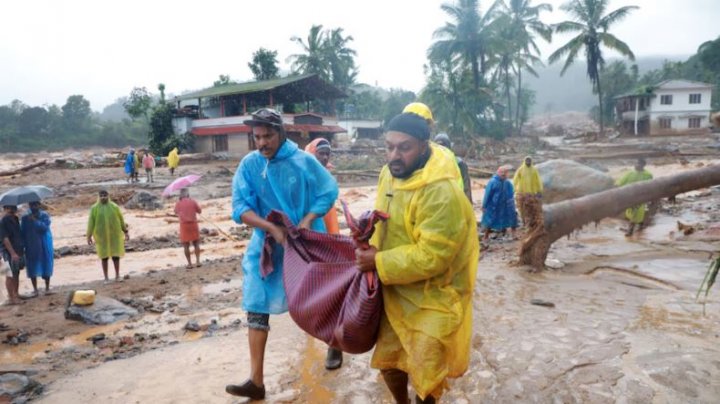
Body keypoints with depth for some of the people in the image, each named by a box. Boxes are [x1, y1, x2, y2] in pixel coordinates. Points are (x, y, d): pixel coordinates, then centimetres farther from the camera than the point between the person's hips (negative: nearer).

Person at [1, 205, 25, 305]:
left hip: (18, 251, 8)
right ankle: (11, 298, 7)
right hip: (10, 252, -8)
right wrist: (13, 253, -22)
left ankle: (16, 294, 27)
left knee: (17, 274, 16)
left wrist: (22, 249, 18)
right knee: (10, 275, 0)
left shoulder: (15, 218, 9)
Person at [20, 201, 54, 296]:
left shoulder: (44, 215, -3)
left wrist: (35, 220, -20)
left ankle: (47, 288, 14)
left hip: (44, 246, -2)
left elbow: (44, 227, -17)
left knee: (46, 266, 4)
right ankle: (35, 289, 14)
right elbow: (22, 232, 5)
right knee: (32, 268, 3)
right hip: (31, 247, 2)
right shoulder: (25, 218, 4)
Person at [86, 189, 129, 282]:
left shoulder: (114, 207, -1)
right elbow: (91, 222, -3)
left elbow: (121, 220, 5)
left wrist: (126, 232, 5)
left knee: (115, 254, 1)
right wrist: (89, 236, -6)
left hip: (114, 234, 0)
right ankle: (106, 277, 13)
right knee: (104, 256, 5)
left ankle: (117, 275, 13)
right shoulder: (94, 208, -3)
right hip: (101, 235, 0)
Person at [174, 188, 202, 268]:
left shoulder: (178, 203, 0)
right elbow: (200, 211, 5)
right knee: (196, 244, 11)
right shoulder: (193, 201, -3)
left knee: (186, 245, 6)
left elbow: (176, 212, 17)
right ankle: (198, 261, 4)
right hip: (193, 224, 0)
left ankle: (189, 263, 6)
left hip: (184, 225, 0)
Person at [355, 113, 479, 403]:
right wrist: (370, 245, -2)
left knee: (425, 371, 7)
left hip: (432, 299, -7)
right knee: (388, 360, 20)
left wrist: (378, 263, -24)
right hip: (396, 292, 8)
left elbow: (431, 256, -29)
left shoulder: (442, 193, -28)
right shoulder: (389, 173, -1)